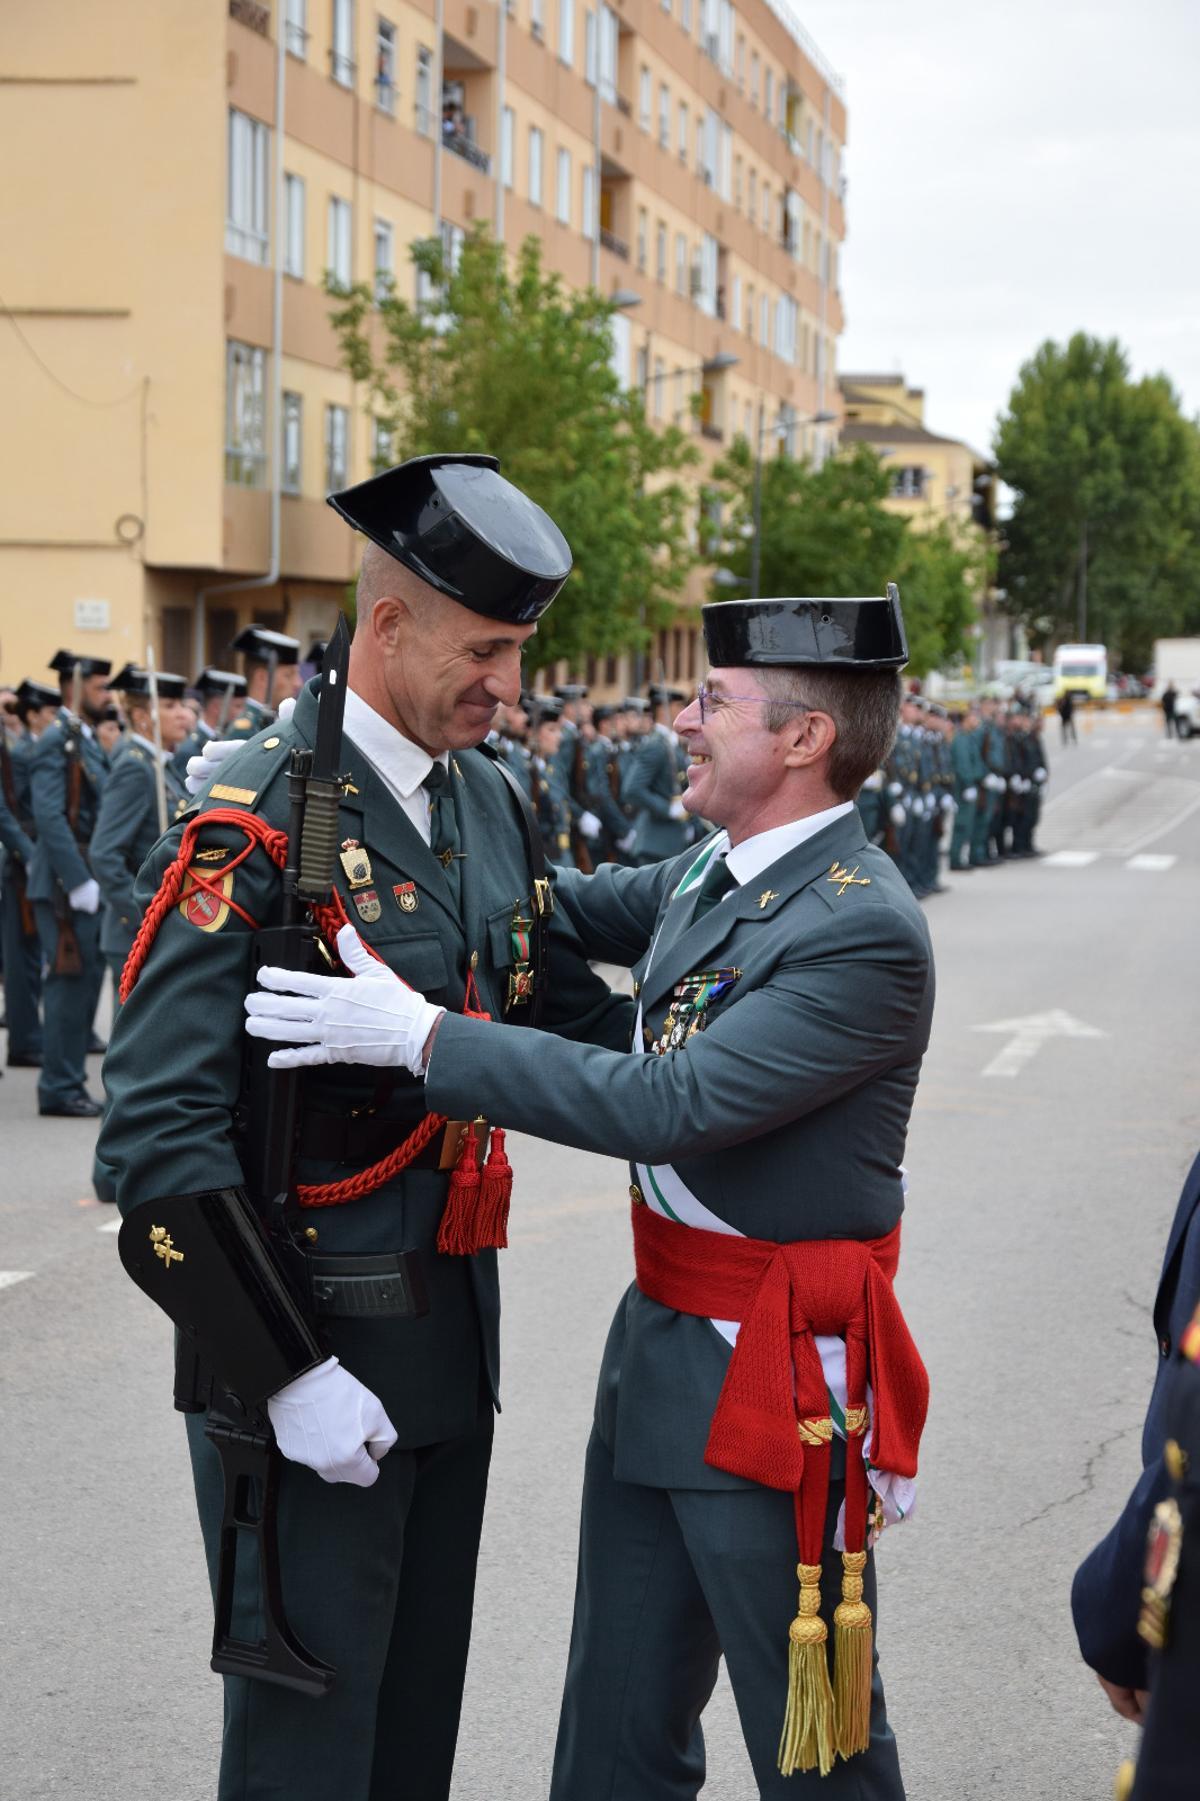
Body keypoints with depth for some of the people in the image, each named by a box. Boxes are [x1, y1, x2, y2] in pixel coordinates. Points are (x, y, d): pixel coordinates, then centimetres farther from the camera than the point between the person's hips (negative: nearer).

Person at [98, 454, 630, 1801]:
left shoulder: (487, 801, 5)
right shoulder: (251, 825, -19)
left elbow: (570, 1013, 14)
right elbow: (157, 1136, -23)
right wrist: (288, 1373, -22)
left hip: (453, 1324, 7)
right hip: (305, 1334, -7)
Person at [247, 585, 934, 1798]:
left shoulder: (866, 933, -23)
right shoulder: (715, 869, 6)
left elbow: (670, 1104, -29)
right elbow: (582, 912, 24)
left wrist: (418, 1035, -26)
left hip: (773, 1371, -9)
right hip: (659, 1334, 9)